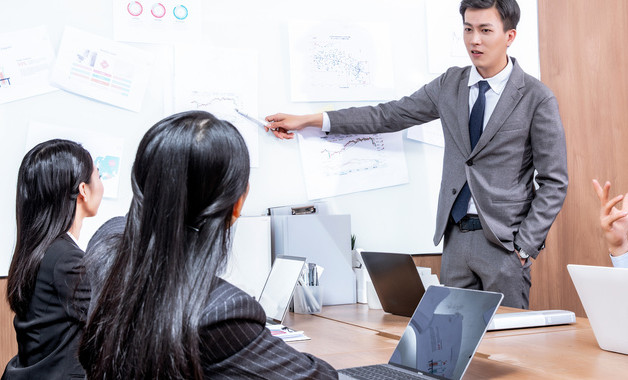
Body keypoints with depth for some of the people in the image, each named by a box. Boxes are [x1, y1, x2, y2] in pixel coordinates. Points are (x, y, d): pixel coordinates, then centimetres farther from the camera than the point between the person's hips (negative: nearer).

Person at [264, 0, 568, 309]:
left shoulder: (537, 98, -6)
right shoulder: (450, 84, 8)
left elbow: (554, 182, -4)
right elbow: (389, 116, 9)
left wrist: (525, 246, -11)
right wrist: (307, 121, 6)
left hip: (504, 241, -4)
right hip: (455, 237, 4)